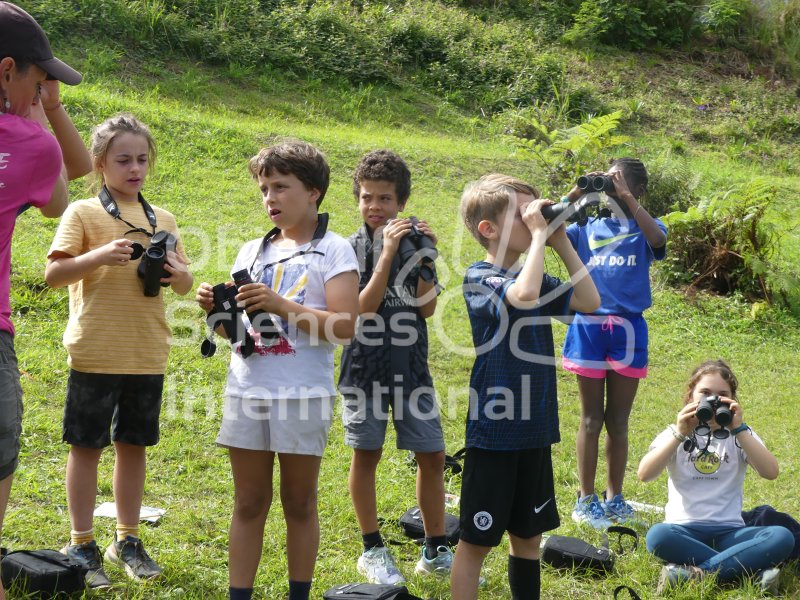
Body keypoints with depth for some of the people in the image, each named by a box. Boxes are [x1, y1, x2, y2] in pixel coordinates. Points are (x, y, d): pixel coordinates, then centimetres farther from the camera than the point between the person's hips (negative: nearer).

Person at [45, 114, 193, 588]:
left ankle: (127, 540, 24)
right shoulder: (83, 213, -2)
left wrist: (176, 273, -8)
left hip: (147, 354, 4)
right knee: (87, 446, 3)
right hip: (95, 352, -4)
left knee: (134, 445, 12)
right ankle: (82, 545, 13)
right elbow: (53, 274, -10)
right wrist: (99, 255, -25)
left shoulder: (163, 220, 11)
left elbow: (185, 285, 15)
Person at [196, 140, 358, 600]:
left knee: (300, 503, 6)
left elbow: (345, 326, -13)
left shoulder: (333, 251, -2)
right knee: (249, 504, 8)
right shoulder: (252, 252, 13)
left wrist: (279, 305, -19)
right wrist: (215, 309, -4)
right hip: (246, 392, 4)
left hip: (303, 395, -4)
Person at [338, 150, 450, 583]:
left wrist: (425, 258, -13)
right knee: (366, 454, 4)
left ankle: (435, 551, 17)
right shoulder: (352, 248, -4)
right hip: (366, 364, -2)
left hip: (411, 364, 3)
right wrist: (388, 252, -22)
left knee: (432, 455, 4)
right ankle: (372, 551, 18)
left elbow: (427, 308, -4)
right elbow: (363, 307, -17)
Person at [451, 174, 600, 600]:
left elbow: (589, 301, 3)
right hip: (493, 431, -7)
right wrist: (539, 234, -22)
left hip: (535, 428, 7)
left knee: (528, 534, 17)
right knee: (477, 539, 1)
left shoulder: (534, 278, 9)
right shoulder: (479, 277, -13)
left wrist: (561, 241, 0)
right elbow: (523, 296, -33)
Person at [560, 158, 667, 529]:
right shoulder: (587, 225, 10)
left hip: (627, 330, 0)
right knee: (591, 419, 6)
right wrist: (574, 195, -11)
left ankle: (614, 498, 20)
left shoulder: (643, 228, 5)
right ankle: (586, 499, 14)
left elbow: (658, 239, -19)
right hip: (588, 327, 1)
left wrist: (626, 199, -19)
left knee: (618, 421, 8)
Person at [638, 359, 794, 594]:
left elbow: (770, 472, -7)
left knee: (782, 537, -27)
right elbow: (644, 474, -10)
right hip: (684, 530, -2)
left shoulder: (740, 434, 12)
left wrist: (738, 430, -13)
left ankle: (696, 572, -30)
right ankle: (753, 569, -31)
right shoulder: (675, 433, 9)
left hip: (729, 532, 2)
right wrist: (680, 434, -16)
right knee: (657, 536, -37)